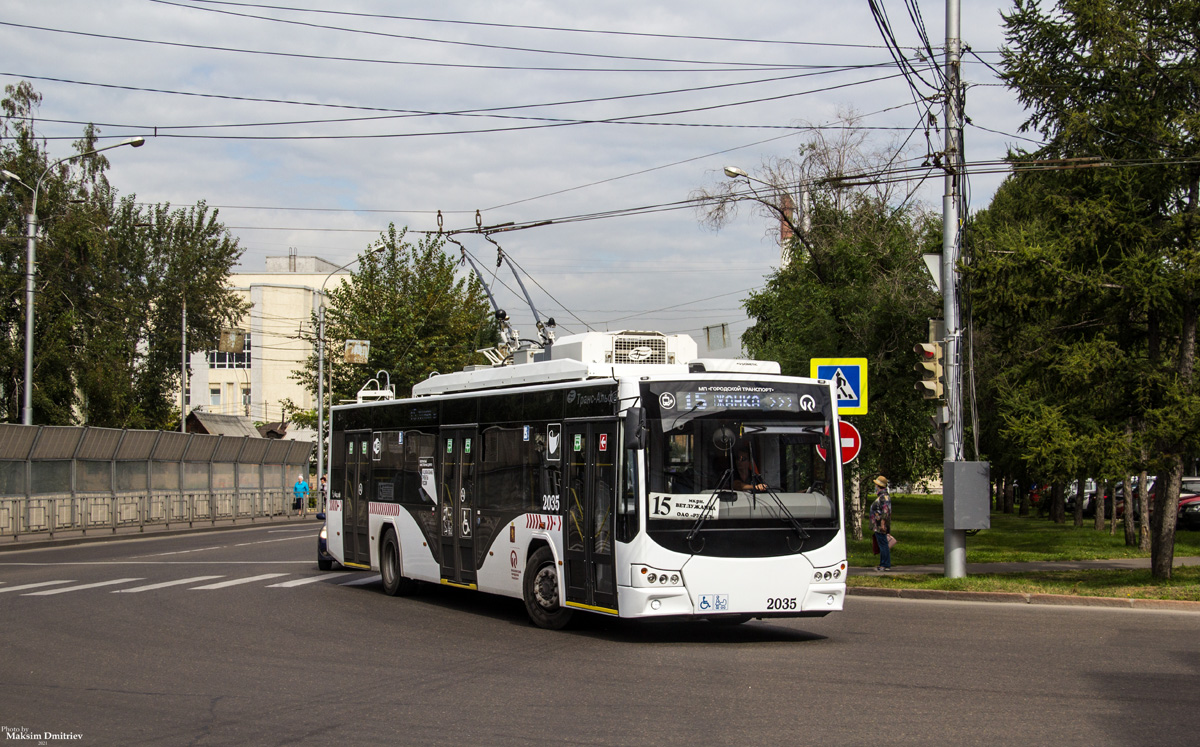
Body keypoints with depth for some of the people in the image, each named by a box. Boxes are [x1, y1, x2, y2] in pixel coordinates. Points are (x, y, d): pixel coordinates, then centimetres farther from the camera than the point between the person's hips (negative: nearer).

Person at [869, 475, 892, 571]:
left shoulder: (883, 497, -15)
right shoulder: (880, 496, 18)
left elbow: (886, 511, -23)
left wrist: (883, 524, -25)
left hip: (880, 527, -11)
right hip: (877, 527, 11)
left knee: (883, 545, -8)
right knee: (882, 545, 13)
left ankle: (886, 565, -7)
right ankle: (883, 564, 17)